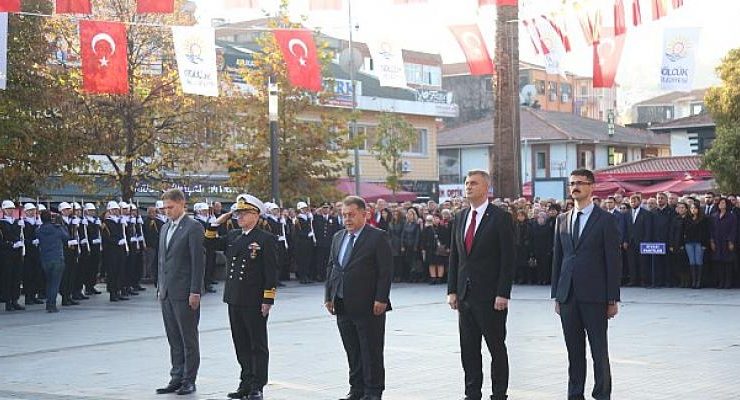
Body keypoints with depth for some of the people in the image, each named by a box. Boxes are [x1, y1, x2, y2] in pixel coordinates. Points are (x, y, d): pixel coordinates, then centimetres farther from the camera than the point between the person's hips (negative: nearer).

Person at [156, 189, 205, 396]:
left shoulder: (193, 228, -9)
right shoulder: (165, 228, 16)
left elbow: (198, 261, -13)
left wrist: (195, 292, -16)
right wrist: (160, 287, 15)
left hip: (185, 293, -7)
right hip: (167, 293, 7)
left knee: (188, 338, 1)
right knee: (174, 339, 11)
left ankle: (189, 380, 6)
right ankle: (177, 378, 16)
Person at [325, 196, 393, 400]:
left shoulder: (378, 237, -6)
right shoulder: (338, 237, 14)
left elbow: (386, 271, -10)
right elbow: (331, 267, 18)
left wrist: (381, 299, -15)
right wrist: (329, 296, 11)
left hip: (369, 306, -6)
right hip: (343, 306, 6)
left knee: (371, 351, 1)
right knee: (352, 351, 11)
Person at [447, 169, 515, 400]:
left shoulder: (501, 218, -6)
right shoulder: (460, 218, 12)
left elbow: (508, 260, -10)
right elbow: (454, 257, 14)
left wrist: (503, 294, -15)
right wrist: (452, 290, 7)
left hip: (491, 297, -6)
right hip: (465, 295, 6)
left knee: (497, 348, 2)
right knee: (468, 349, 9)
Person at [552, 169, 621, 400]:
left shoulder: (605, 220, -1)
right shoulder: (562, 220, 13)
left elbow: (613, 261, -3)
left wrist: (612, 299, -7)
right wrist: (556, 295, 10)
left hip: (594, 296, -4)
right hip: (568, 295, 4)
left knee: (599, 351, 0)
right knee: (574, 351, 9)